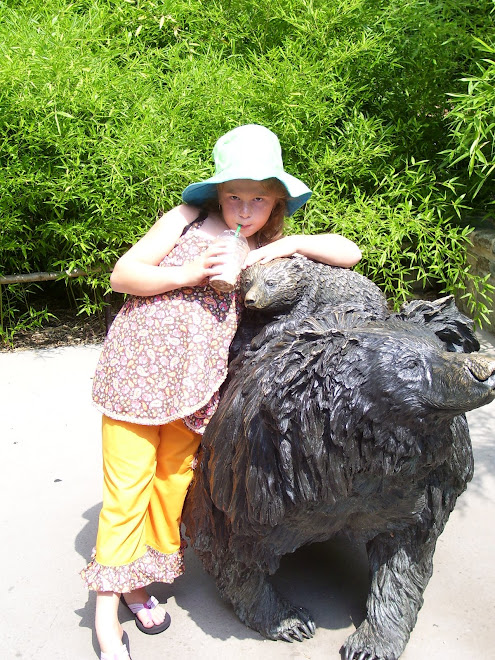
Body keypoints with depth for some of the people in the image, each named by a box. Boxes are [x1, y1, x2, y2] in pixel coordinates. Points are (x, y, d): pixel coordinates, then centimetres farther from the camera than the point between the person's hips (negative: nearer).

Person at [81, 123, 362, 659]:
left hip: (196, 382, 3)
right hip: (139, 365, -3)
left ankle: (139, 579, 32)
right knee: (128, 484, 0)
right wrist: (189, 274, -15)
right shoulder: (188, 220, 1)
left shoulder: (269, 250, 9)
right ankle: (107, 607, 16)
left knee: (174, 479, 11)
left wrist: (291, 243, -10)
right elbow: (121, 275, -2)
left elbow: (350, 254, 4)